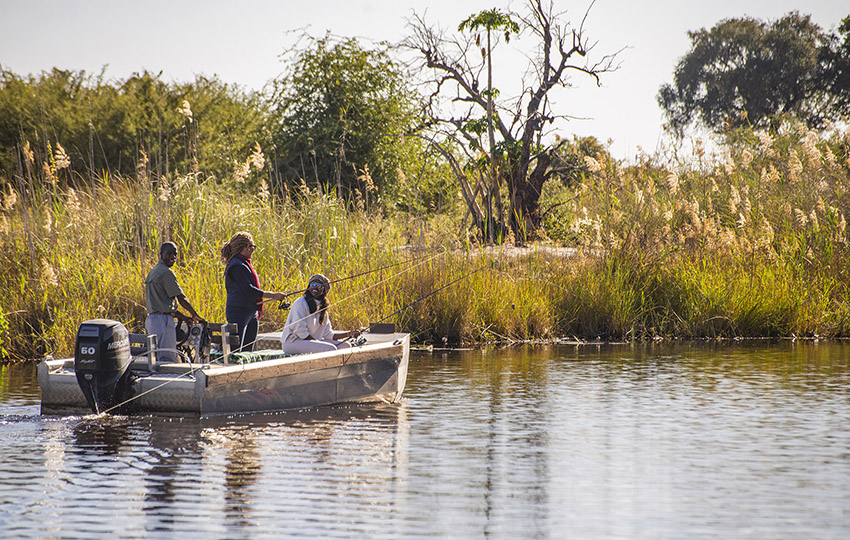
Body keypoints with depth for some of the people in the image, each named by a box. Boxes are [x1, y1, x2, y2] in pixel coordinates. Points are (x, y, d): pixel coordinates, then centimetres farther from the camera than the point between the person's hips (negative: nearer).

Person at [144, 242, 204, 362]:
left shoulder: (153, 271, 19)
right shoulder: (166, 272, -11)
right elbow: (181, 298, -11)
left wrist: (183, 317, 22)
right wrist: (195, 315, 1)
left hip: (152, 319, 10)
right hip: (163, 319, -10)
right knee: (168, 358, -13)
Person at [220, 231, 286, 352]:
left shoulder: (246, 264, 17)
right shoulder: (237, 265, -14)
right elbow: (248, 290, -20)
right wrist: (272, 295, -19)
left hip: (252, 313, 10)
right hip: (239, 311, -10)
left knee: (248, 350, 7)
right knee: (235, 350, -13)